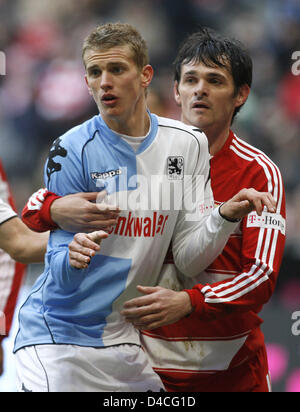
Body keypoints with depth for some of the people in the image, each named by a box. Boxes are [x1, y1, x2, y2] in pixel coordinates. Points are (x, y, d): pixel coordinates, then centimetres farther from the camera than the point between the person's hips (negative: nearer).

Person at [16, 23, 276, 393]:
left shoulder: (187, 144, 2)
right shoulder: (72, 151, -11)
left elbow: (187, 259, 1)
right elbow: (61, 274, -12)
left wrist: (225, 216, -15)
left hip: (125, 343, 4)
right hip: (58, 337, -4)